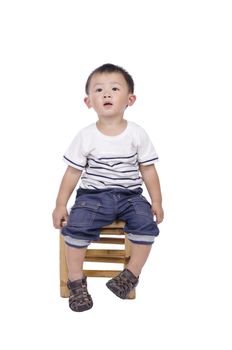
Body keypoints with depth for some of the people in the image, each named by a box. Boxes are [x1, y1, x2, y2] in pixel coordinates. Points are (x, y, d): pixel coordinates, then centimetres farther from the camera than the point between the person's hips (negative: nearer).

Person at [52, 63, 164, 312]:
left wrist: (156, 202, 2)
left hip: (130, 196, 1)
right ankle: (76, 281, -5)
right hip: (93, 195, -1)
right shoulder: (86, 136, -3)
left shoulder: (137, 134, -1)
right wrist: (60, 205, 1)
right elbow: (73, 172, 2)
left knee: (146, 225, -24)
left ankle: (131, 274, -3)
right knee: (76, 226, -24)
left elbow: (148, 170, 5)